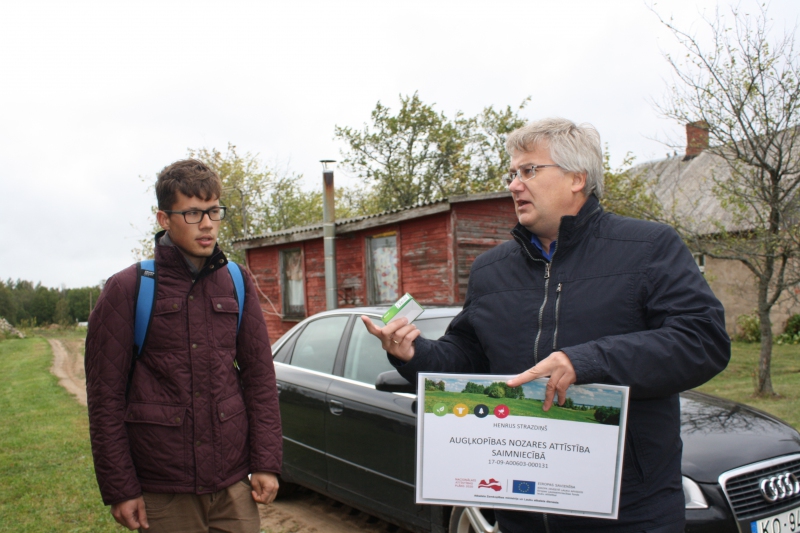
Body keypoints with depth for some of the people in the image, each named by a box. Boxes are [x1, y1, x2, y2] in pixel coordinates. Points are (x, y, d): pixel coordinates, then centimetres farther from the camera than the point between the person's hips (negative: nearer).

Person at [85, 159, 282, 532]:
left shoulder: (237, 283, 5)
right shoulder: (126, 290, -5)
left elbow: (260, 375, 6)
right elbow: (105, 396, -5)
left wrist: (266, 462, 1)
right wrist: (119, 489, -6)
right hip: (162, 494, -2)